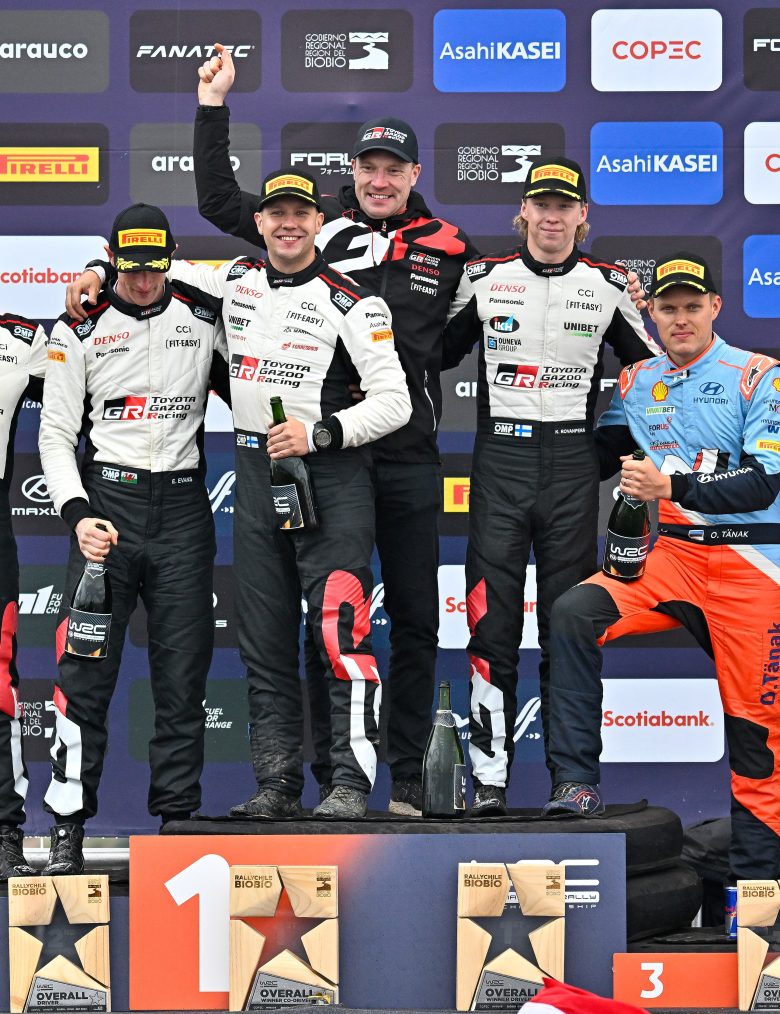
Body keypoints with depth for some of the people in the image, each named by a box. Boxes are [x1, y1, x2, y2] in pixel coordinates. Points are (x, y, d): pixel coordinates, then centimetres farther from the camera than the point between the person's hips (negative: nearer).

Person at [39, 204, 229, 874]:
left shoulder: (205, 318, 8)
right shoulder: (80, 330, 3)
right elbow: (56, 434, 2)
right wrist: (78, 515, -11)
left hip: (183, 505, 2)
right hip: (107, 499, -2)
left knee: (183, 678, 3)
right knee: (85, 671, -7)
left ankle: (178, 823, 10)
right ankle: (68, 830, -2)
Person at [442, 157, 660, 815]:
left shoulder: (608, 287, 5)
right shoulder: (483, 278, 5)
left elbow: (647, 367, 14)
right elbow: (436, 354, 14)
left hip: (572, 461, 0)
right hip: (500, 456, 0)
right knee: (492, 620, -4)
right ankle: (490, 778, 0)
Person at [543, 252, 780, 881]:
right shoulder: (637, 383, 10)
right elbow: (598, 458, 20)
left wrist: (672, 487, -26)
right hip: (671, 553, 4)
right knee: (574, 611, -22)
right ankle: (577, 783, -19)